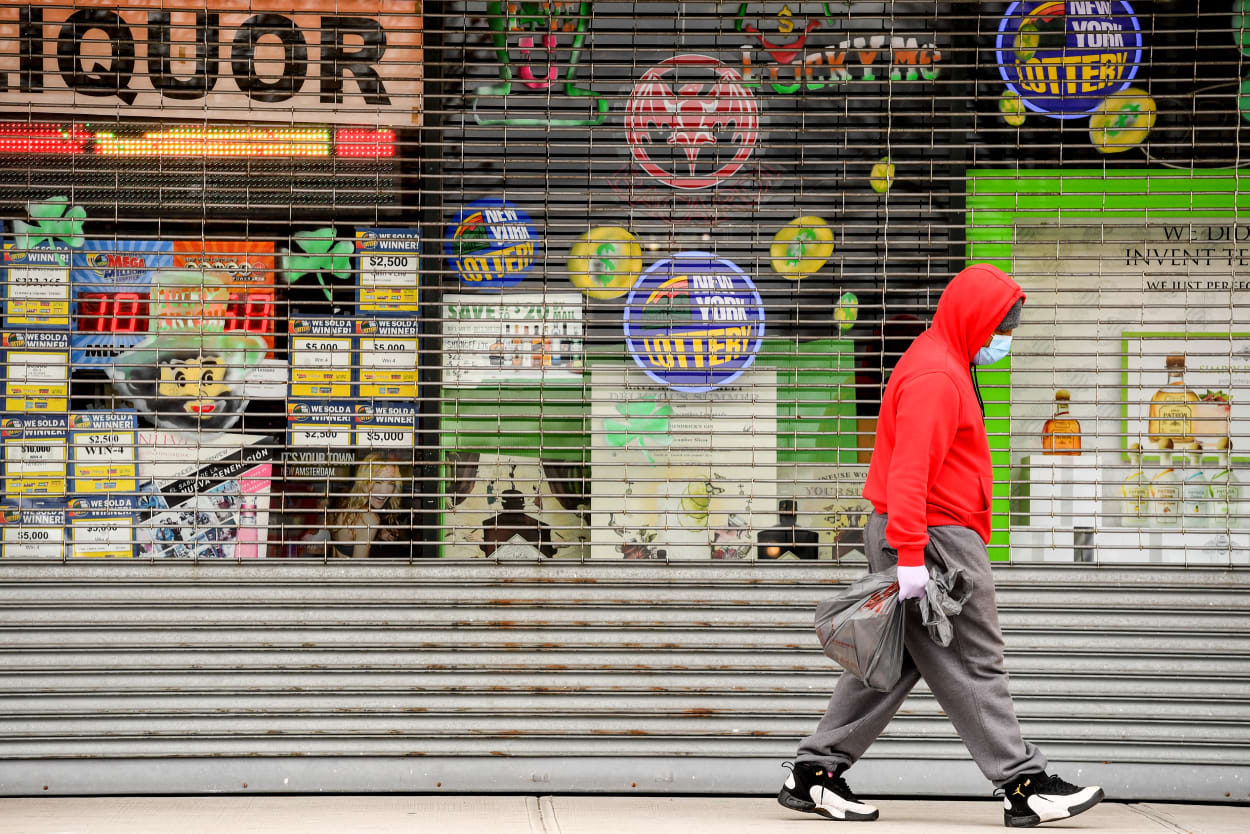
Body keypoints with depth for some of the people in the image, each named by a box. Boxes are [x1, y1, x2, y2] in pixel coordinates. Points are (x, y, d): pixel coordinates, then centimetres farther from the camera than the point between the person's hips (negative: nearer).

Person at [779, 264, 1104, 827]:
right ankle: (1024, 786, 2)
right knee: (972, 664, -4)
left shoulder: (944, 366, 20)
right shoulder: (935, 376, -16)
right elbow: (909, 472, -24)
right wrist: (911, 556, -28)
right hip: (933, 538, -11)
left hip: (917, 536, 11)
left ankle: (814, 771, 13)